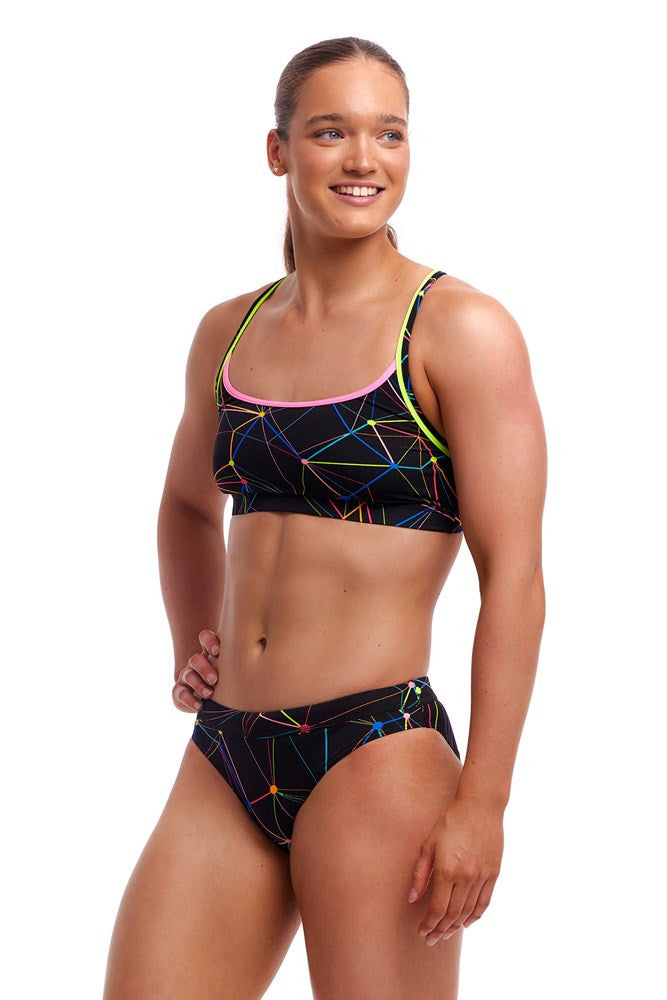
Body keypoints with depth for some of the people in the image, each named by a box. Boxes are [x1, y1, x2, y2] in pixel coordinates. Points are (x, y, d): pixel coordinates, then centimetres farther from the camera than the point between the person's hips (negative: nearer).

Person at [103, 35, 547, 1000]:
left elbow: (514, 579, -10)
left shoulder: (462, 330, -6)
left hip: (377, 754, -5)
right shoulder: (229, 333, 11)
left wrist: (482, 803, -15)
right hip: (224, 758, 6)